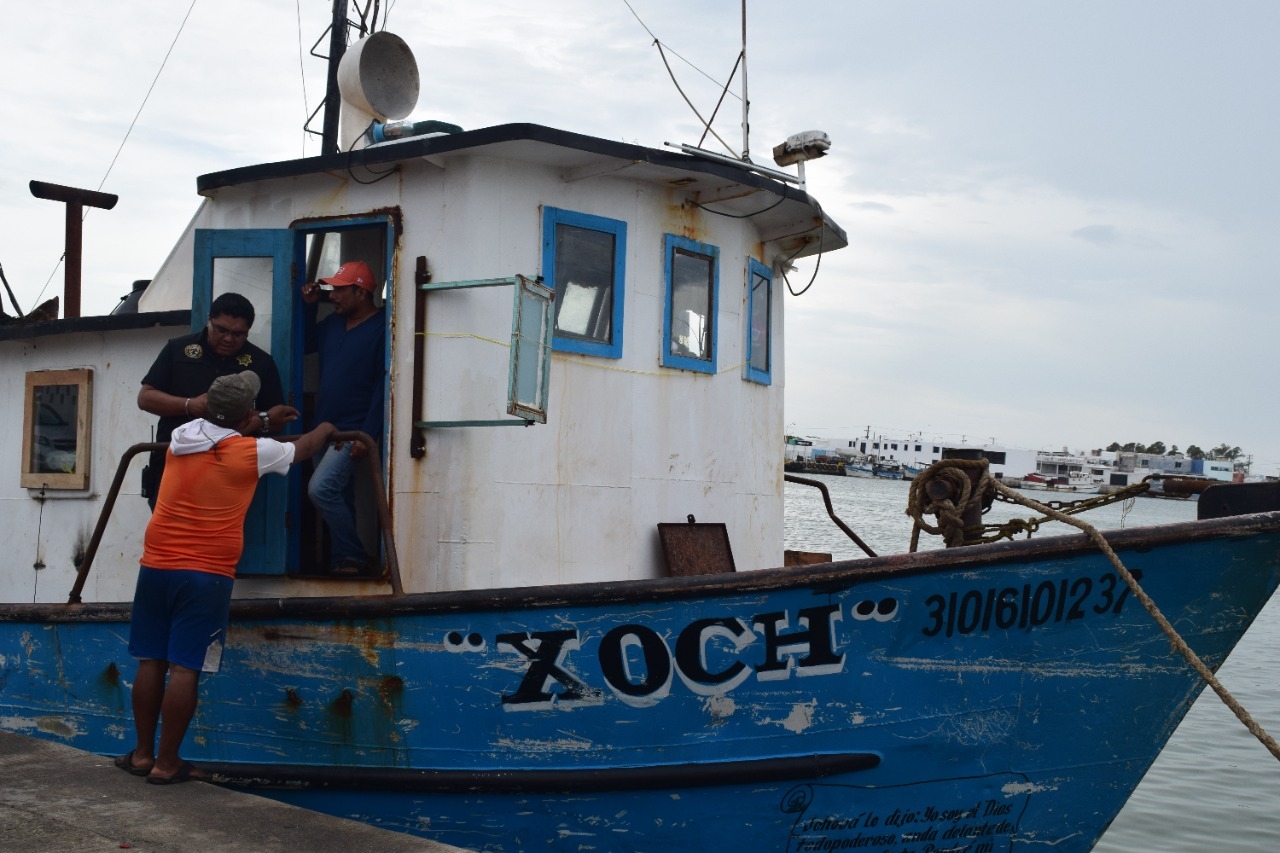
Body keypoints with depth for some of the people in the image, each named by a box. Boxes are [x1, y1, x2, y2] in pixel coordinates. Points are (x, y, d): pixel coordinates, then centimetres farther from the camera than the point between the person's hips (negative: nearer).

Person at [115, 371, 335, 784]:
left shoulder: (181, 437, 9)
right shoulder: (252, 452, -4)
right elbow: (303, 448, 15)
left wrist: (265, 419, 43)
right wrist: (325, 428, 36)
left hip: (156, 566, 5)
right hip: (205, 575, -5)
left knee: (151, 662, 10)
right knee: (185, 668, -2)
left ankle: (143, 753, 17)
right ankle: (166, 763, 1)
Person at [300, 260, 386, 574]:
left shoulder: (380, 329, -12)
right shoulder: (333, 324, 11)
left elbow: (383, 385, -16)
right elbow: (305, 344, 26)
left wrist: (367, 435, -21)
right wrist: (309, 305, 11)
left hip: (353, 431, -8)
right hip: (325, 428, 8)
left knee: (321, 488, -21)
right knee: (337, 495, 12)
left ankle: (352, 557, -10)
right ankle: (343, 560, 21)